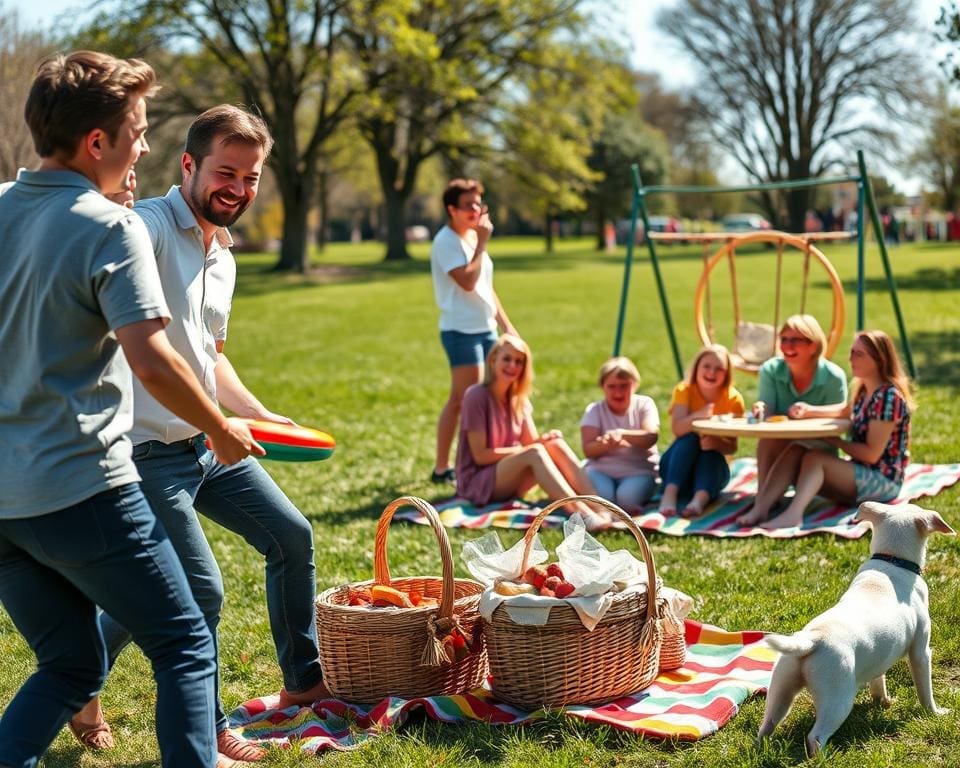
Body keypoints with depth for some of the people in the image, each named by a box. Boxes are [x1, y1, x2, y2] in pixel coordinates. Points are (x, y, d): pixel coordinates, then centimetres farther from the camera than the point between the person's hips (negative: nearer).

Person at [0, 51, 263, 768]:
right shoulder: (111, 228, -12)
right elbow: (151, 360, -20)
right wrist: (224, 431, -4)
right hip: (81, 487, -7)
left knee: (73, 663, 21)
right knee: (186, 647, 8)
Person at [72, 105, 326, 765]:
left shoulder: (223, 258, 12)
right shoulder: (147, 227, -18)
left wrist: (260, 416, 18)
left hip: (209, 441, 10)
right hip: (149, 450, -9)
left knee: (292, 537, 15)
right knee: (199, 590, -8)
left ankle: (304, 678, 33)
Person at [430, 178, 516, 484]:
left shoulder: (471, 238, 17)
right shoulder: (446, 241, -12)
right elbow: (467, 281, -24)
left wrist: (505, 324, 19)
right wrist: (482, 243, -17)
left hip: (485, 329, 9)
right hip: (462, 331, -9)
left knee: (458, 401, 11)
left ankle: (441, 468, 17)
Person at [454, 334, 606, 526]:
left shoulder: (519, 400, 10)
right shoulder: (476, 396, -12)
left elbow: (531, 441, 1)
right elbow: (480, 455, -16)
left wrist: (544, 439, -21)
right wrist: (524, 450, -19)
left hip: (508, 483, 7)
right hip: (476, 481, -7)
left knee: (556, 444, -18)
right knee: (534, 453, -32)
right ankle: (582, 515, -49)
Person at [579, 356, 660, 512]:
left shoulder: (644, 404, 5)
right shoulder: (594, 410, 6)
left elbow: (651, 437, -15)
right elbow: (588, 450, -6)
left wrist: (622, 433, -33)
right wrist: (605, 444, -30)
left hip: (639, 471, 0)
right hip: (601, 469, 0)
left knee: (627, 497, -33)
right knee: (602, 495, -34)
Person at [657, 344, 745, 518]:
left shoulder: (733, 399, -6)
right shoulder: (684, 390, -8)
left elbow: (732, 447, -9)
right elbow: (677, 428, -25)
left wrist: (716, 443, -32)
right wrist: (697, 416, -45)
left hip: (712, 466, 1)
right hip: (678, 465, -1)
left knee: (710, 451, -30)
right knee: (690, 437, -28)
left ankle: (700, 499, -54)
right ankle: (670, 493, -45)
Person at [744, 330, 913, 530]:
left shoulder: (888, 396, -19)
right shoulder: (865, 391, 7)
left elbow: (872, 453, -22)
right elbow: (845, 411, 24)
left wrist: (835, 441, -7)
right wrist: (809, 410, 4)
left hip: (883, 481, -9)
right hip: (862, 472, 9)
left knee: (814, 458, -24)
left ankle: (793, 514, -46)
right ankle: (760, 508, -29)